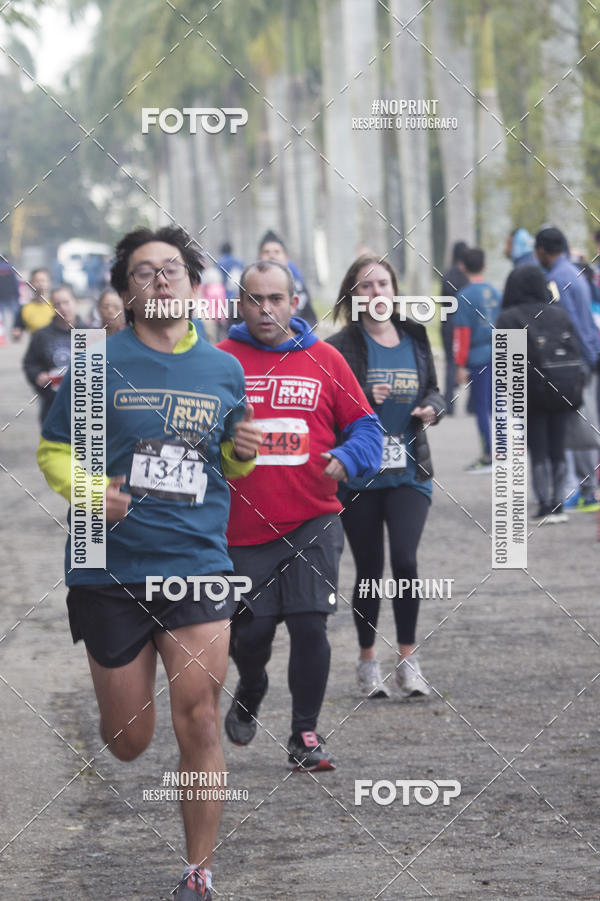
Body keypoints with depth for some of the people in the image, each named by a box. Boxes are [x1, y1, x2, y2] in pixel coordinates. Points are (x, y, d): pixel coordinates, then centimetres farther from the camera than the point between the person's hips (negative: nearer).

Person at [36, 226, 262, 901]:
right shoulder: (98, 363, -1)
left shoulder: (224, 370, 9)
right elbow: (53, 451, 5)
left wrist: (243, 452, 0)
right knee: (126, 740, 4)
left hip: (197, 562, 1)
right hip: (110, 568, -1)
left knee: (198, 723, -8)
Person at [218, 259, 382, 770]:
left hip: (312, 522, 0)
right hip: (243, 527, 0)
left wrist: (346, 459, -12)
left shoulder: (325, 360, 4)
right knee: (250, 633, 4)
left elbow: (365, 425, 7)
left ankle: (305, 736, 5)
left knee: (310, 625, -8)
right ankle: (250, 693, 38)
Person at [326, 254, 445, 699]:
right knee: (369, 570, 5)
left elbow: (433, 390, 19)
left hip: (408, 471, 2)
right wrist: (363, 399, -22)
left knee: (405, 559, -12)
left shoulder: (415, 338, 9)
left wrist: (432, 409, -3)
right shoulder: (340, 347, -4)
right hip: (358, 475, -2)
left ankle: (408, 659, -2)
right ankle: (368, 660, 19)